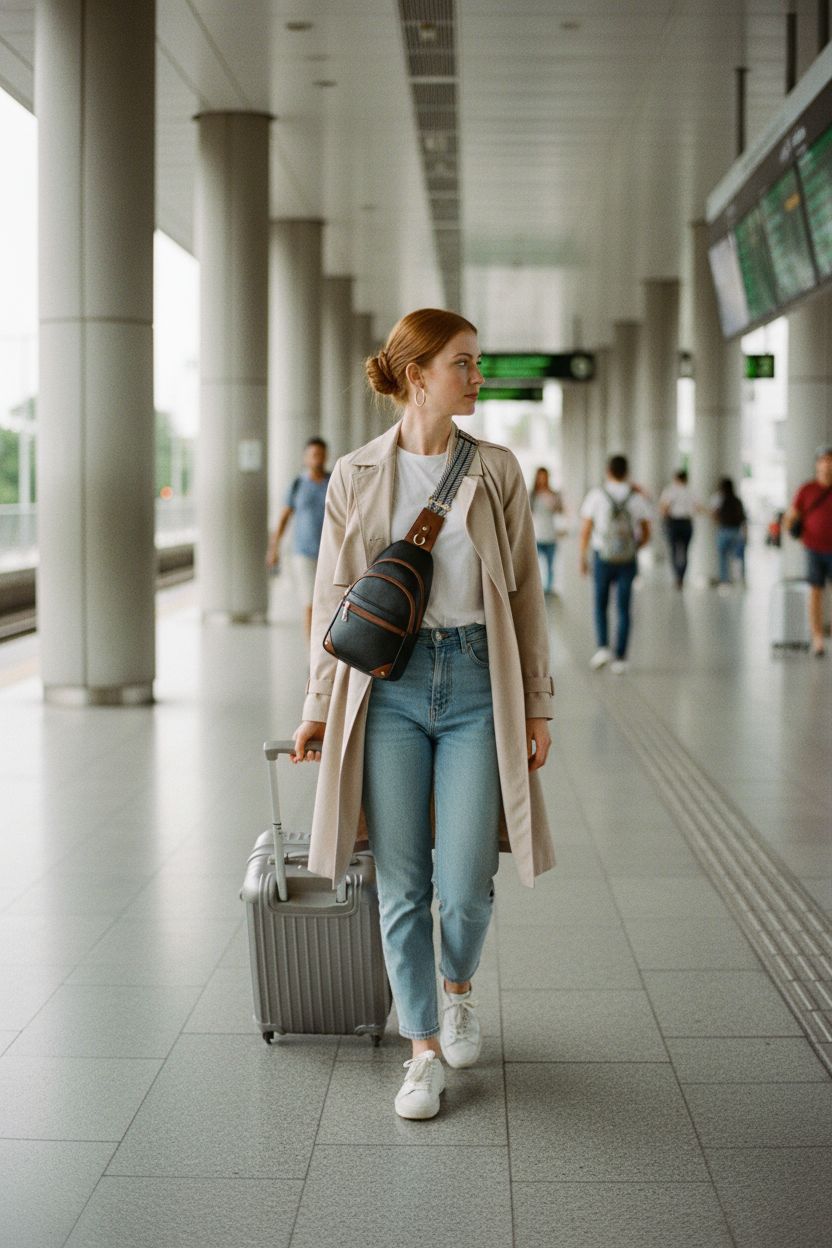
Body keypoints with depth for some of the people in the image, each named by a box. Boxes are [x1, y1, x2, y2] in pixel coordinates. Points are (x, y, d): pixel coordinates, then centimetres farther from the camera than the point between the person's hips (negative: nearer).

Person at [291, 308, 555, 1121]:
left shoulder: (497, 472, 4)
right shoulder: (356, 476, 3)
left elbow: (524, 594, 7)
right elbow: (333, 598, 8)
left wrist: (537, 704, 4)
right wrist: (318, 706, 7)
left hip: (477, 682, 0)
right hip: (388, 684, 0)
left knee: (466, 882, -3)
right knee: (401, 883, 2)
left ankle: (458, 990, 30)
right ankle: (424, 1048, 18)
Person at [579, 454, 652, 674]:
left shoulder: (596, 495, -5)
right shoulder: (637, 497, -1)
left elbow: (585, 530, -4)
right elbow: (646, 534, 4)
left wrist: (582, 558, 6)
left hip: (603, 559, -1)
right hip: (628, 561, 1)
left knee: (601, 606, 16)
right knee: (623, 609, 9)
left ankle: (603, 648, -2)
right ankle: (620, 658, 5)